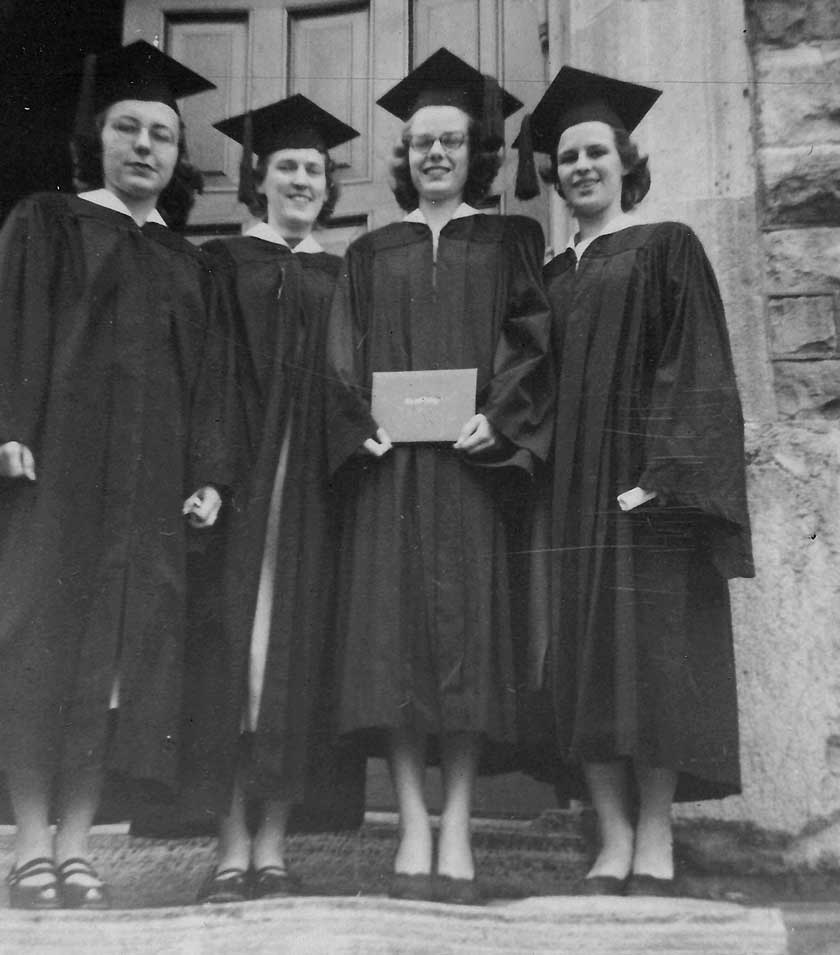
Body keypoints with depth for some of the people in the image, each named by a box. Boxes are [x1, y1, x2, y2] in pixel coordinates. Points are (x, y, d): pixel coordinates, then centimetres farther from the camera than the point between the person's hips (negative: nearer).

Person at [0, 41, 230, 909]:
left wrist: (207, 476, 4)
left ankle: (74, 851, 6)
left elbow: (205, 382, 15)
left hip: (148, 478, 4)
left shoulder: (186, 264, 19)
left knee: (118, 659, 0)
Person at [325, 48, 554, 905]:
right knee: (394, 634, -5)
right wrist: (364, 424, -8)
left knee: (466, 632, -6)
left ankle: (457, 829, 0)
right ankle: (412, 829, -1)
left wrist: (496, 419, -14)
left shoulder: (509, 242, 14)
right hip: (388, 463, 2)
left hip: (472, 460, -1)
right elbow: (344, 358, 11)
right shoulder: (370, 255, 18)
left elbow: (532, 343, 3)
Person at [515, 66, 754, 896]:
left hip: (643, 487, -5)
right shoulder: (549, 278, 18)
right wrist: (545, 499, 3)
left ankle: (654, 849, 1)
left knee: (649, 657, -6)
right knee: (583, 666, 0)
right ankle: (613, 843, 5)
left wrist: (659, 475, -17)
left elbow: (694, 370, -5)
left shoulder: (666, 249, 5)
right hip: (568, 493, 5)